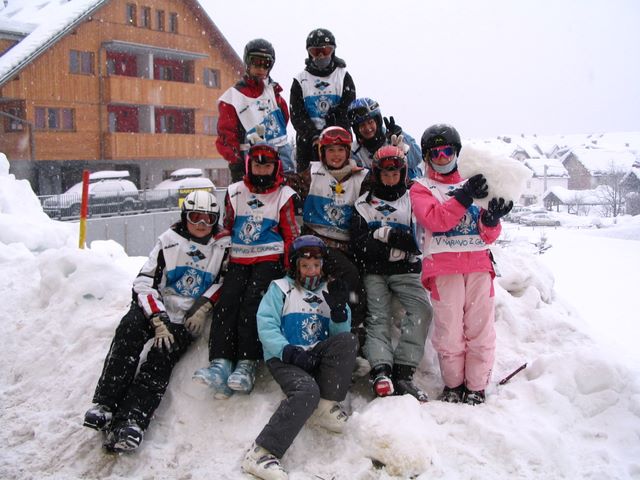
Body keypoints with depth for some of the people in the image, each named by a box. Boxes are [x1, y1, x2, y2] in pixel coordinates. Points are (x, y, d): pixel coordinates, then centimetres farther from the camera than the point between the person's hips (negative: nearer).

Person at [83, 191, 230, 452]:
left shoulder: (224, 244, 3)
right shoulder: (169, 241, 0)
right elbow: (145, 282, -5)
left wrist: (204, 305, -7)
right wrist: (159, 320, -16)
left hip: (187, 320, -1)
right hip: (156, 308, 1)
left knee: (161, 357, -24)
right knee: (129, 330, -29)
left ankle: (131, 421, -35)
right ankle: (105, 404, -30)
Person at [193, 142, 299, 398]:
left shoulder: (284, 196, 5)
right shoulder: (235, 193, 14)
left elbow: (291, 236, 6)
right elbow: (226, 229, 19)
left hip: (269, 260, -3)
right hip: (238, 260, 3)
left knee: (252, 302, -25)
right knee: (227, 302, -20)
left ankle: (247, 366, -28)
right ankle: (220, 364, -29)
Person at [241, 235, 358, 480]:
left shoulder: (329, 291, 18)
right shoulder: (280, 288, 6)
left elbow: (338, 336, 10)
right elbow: (266, 326, -8)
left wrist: (338, 310, -8)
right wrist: (289, 352, -21)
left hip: (316, 357, 4)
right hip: (284, 358, -4)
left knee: (348, 340, -23)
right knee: (307, 390, -34)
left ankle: (326, 405, -15)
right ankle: (261, 453, -36)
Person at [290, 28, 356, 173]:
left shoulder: (344, 77, 6)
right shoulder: (300, 80, 7)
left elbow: (347, 112, -2)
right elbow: (297, 116, -1)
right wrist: (314, 137, -15)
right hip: (307, 140, 1)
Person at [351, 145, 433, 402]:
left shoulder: (412, 199, 9)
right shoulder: (364, 204, 11)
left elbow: (418, 239, -4)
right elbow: (358, 244, 0)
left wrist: (382, 235, -13)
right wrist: (389, 235, -13)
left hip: (406, 271, 0)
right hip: (374, 272, 1)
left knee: (421, 311, -22)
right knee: (378, 316, -17)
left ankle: (402, 372, -23)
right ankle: (381, 370, -27)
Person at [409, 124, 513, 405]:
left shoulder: (473, 184, 21)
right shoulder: (420, 189, 12)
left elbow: (488, 236, 13)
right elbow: (435, 220, -10)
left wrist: (491, 218, -10)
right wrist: (464, 197, -21)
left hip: (479, 265, 3)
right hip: (443, 267, -2)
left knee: (480, 329, -1)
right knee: (449, 330, -4)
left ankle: (476, 388, 9)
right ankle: (453, 385, 12)